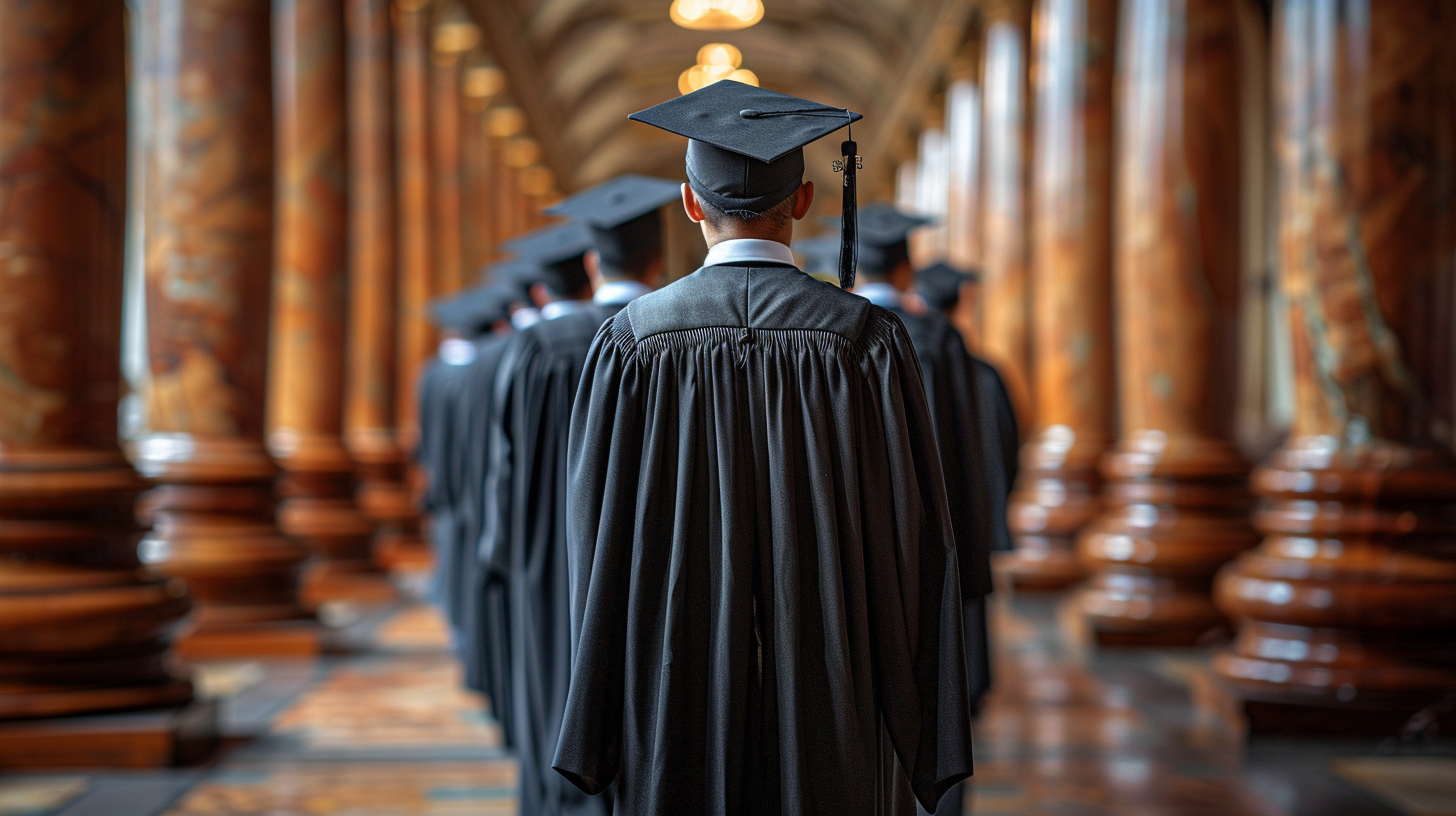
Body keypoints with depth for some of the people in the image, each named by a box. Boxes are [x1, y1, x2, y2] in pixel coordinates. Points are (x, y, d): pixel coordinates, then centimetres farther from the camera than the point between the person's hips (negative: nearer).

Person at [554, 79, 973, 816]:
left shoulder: (630, 344, -5)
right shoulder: (868, 341, -6)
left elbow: (601, 550, -3)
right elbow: (915, 549, -6)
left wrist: (598, 734, 5)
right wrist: (924, 730, 2)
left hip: (681, 714, 1)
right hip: (832, 715, 0)